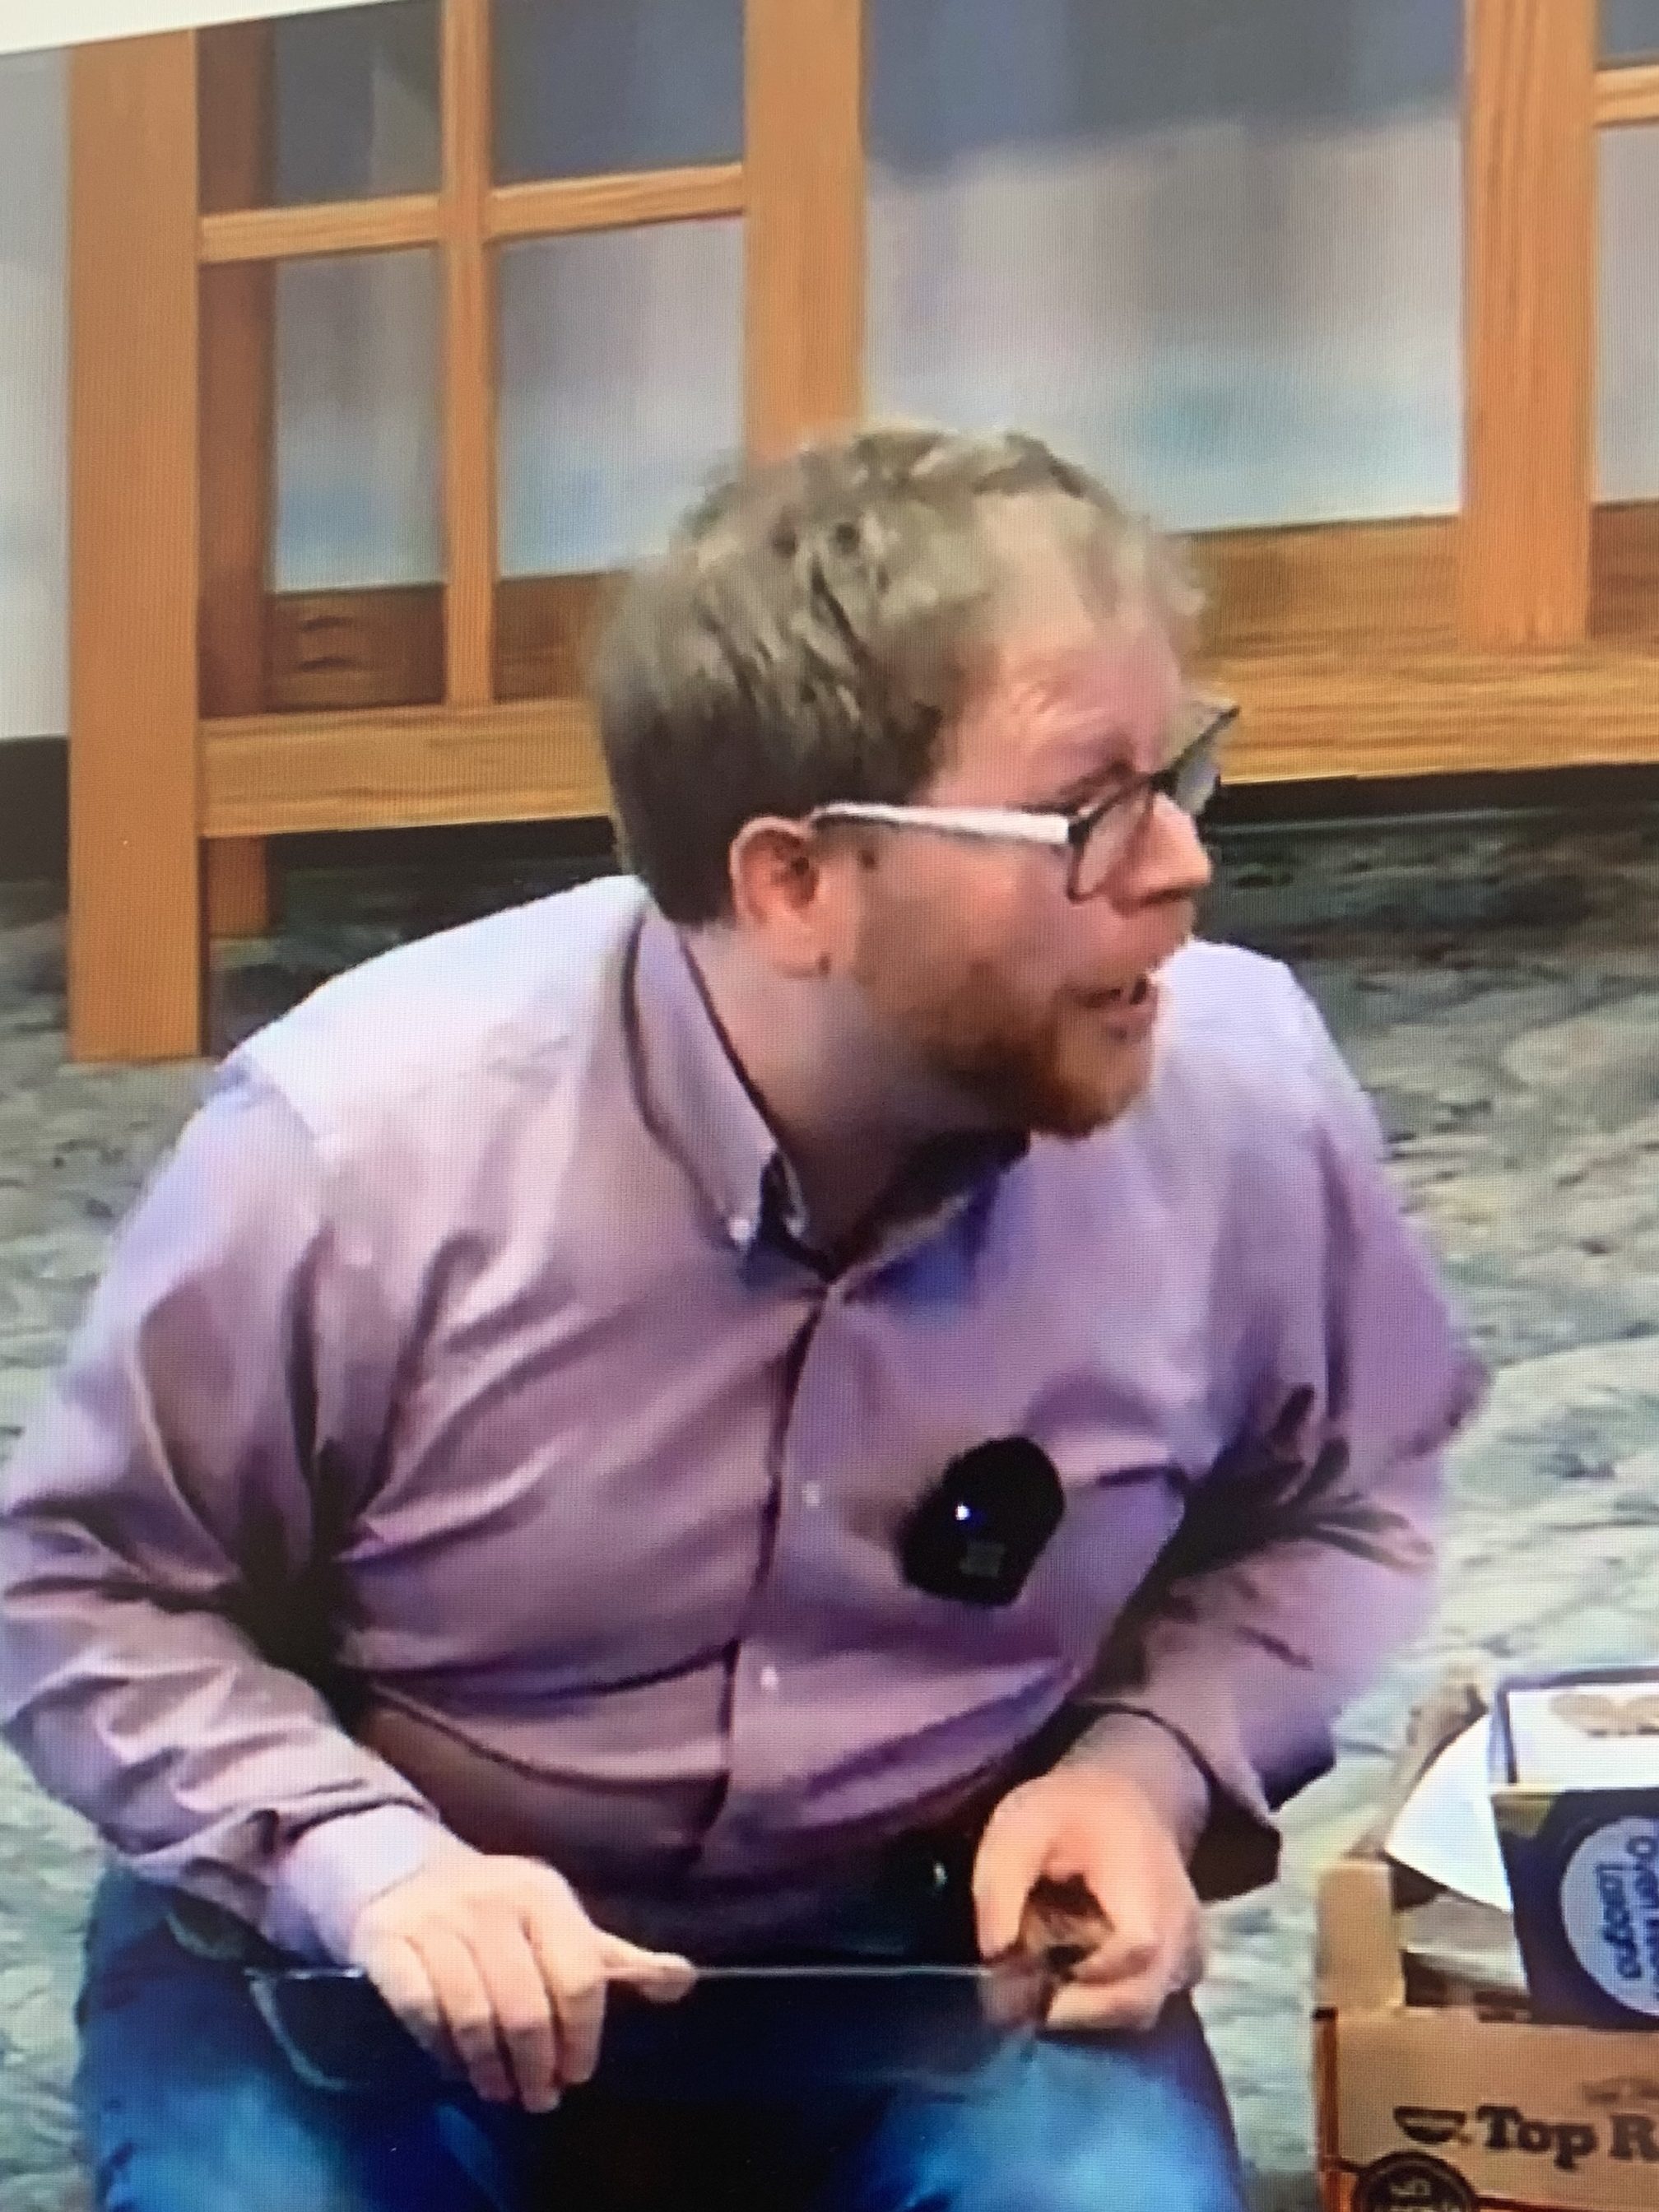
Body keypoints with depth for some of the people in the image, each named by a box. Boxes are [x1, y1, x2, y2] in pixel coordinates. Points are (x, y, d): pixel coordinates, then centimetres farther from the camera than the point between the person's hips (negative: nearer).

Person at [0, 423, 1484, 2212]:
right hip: (384, 1934, -2)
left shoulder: (1248, 1094, -16)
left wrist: (1151, 1764, -12)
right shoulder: (358, 1142, -23)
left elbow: (1337, 1504, 6)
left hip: (923, 1937, 2)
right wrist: (359, 1856, -24)